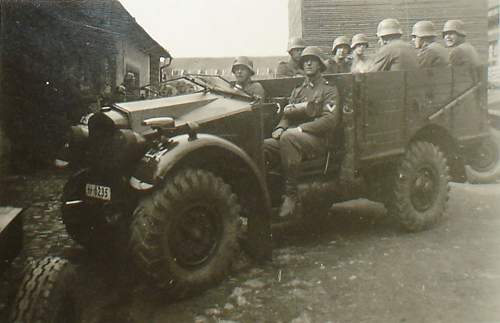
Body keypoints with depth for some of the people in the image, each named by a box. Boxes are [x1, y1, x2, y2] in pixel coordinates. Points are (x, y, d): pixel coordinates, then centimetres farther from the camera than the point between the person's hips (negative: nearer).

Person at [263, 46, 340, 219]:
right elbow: (287, 114, 19)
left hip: (317, 140, -5)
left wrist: (300, 128, -17)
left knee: (288, 137, -38)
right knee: (262, 146, -25)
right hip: (292, 138, 5)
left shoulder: (329, 90, 8)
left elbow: (330, 120, -8)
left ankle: (291, 197, -35)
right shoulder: (297, 90, 27)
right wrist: (280, 127, -5)